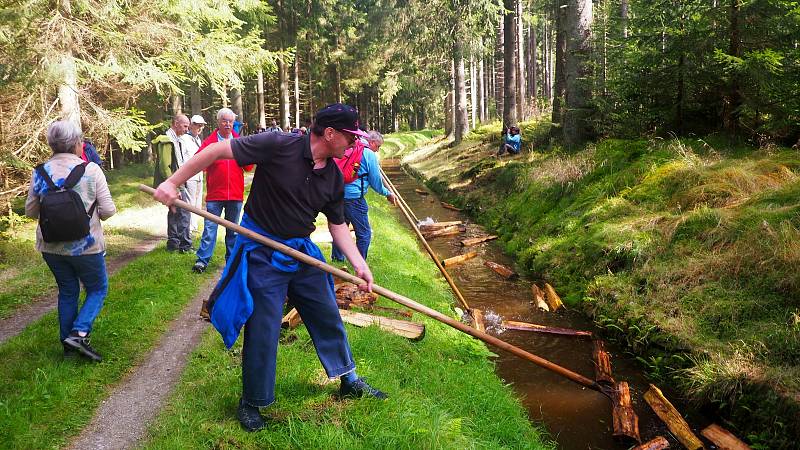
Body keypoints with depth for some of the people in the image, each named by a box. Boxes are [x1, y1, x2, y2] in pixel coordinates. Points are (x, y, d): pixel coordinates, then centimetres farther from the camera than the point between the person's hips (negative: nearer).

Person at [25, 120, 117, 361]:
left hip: (51, 247, 4)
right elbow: (108, 210, -11)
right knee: (97, 289, 14)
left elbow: (30, 211, 6)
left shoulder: (40, 172, -1)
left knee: (67, 291, 19)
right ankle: (78, 333, -3)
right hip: (85, 246, -4)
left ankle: (68, 345, 24)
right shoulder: (91, 170, -12)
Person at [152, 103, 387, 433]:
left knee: (328, 319, 15)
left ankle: (349, 382, 35)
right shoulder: (279, 146, -22)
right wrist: (173, 183, -21)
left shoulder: (333, 176, -1)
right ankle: (251, 403, 21)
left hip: (302, 252, 6)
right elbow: (218, 150, -20)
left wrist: (359, 264, -1)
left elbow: (337, 224, 9)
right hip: (262, 253, -6)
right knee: (263, 331, 0)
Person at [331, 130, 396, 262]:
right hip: (354, 197, -8)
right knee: (364, 233, 1)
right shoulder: (370, 155, -6)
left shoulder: (350, 149, 16)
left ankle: (337, 257, 36)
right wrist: (387, 194, 13)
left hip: (339, 194, 9)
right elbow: (376, 182, -4)